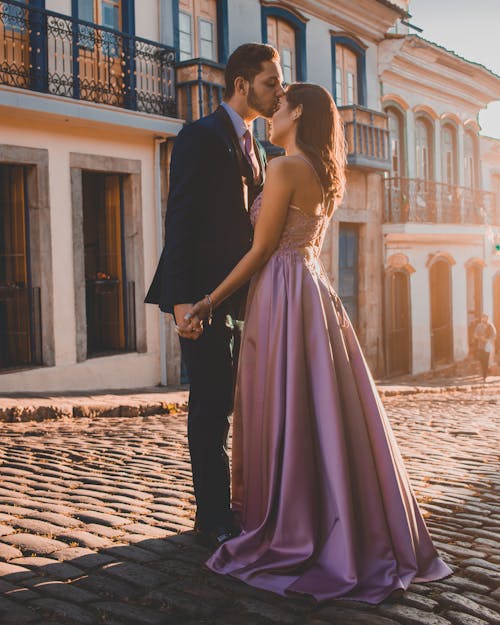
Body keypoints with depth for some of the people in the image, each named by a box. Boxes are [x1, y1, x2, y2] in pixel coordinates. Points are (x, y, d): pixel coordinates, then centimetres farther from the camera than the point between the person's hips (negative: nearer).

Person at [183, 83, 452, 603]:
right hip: (313, 292, 9)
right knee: (327, 411, 11)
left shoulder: (284, 167, -10)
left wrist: (212, 300, -7)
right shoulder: (325, 175, 17)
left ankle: (290, 540, 6)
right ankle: (354, 534, 19)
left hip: (283, 296, -9)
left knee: (282, 416, -2)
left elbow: (261, 249, -13)